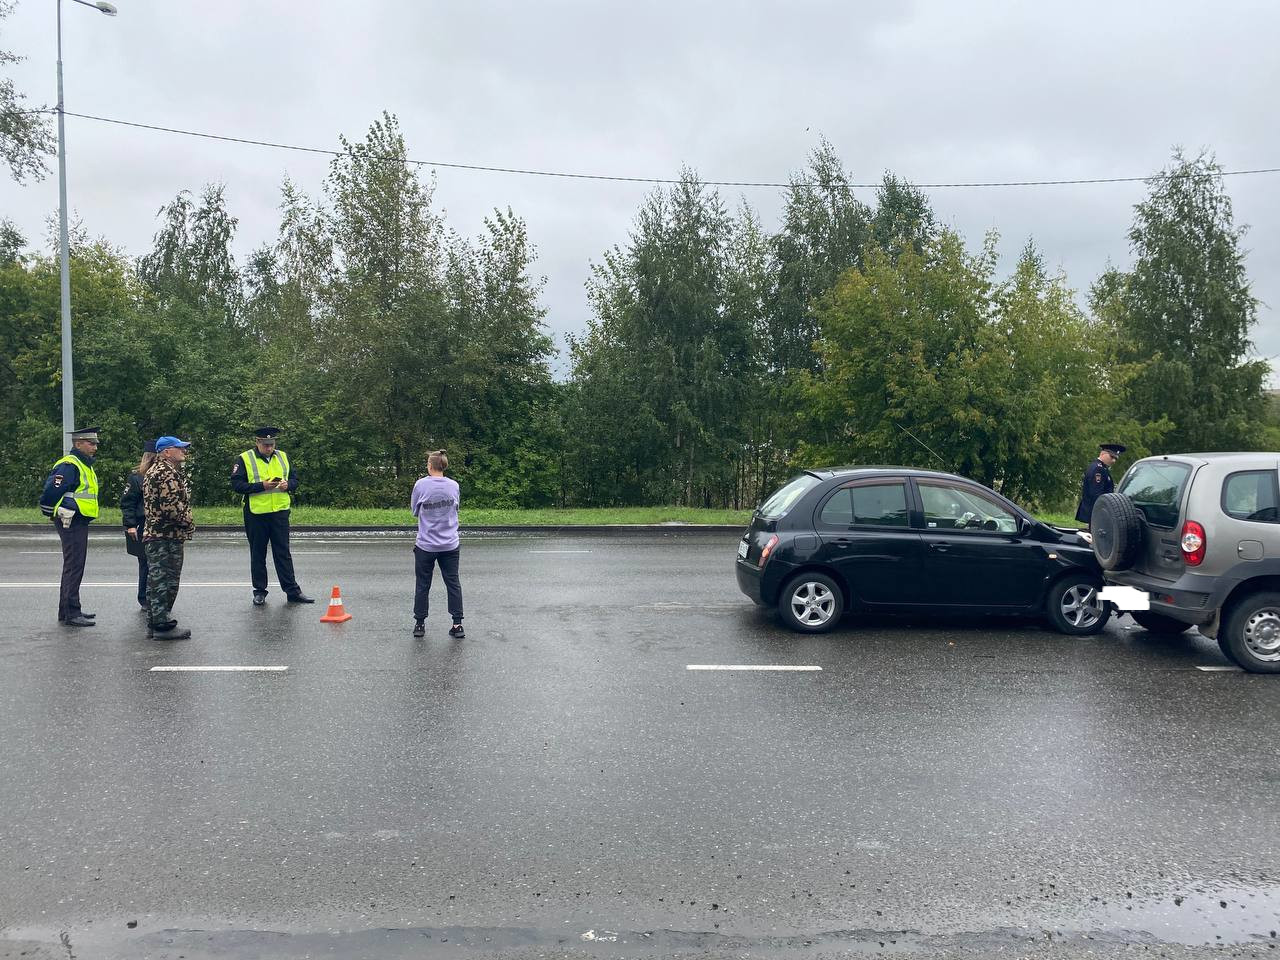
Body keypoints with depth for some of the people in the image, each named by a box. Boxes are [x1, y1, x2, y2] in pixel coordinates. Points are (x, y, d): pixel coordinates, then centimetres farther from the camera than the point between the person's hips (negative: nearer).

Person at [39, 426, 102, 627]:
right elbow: (50, 493, -22)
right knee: (74, 568, -8)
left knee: (74, 568, 16)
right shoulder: (69, 465, -16)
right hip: (72, 523, -11)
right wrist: (58, 514, -13)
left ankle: (69, 610, 26)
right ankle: (70, 613, -5)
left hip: (80, 524, 11)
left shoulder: (85, 465, 17)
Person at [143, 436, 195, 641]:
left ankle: (154, 623, 19)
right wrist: (189, 523, -8)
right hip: (167, 536, -11)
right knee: (166, 581, -7)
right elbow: (171, 506, -23)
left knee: (156, 581, 13)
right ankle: (163, 625, -4)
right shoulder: (167, 473, -16)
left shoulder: (154, 471, 21)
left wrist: (184, 523, 19)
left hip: (154, 534, 11)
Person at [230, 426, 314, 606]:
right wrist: (261, 486, -21)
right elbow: (236, 484, -10)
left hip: (280, 512, 2)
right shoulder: (244, 459, -3)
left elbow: (295, 479, 14)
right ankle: (259, 592, 19)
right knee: (258, 554, 8)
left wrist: (288, 485, -8)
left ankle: (293, 591, 7)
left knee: (283, 553, 5)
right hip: (256, 514, -2)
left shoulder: (283, 457, 9)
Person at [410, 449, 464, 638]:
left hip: (426, 545, -2)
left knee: (422, 585, 9)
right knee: (453, 583, 8)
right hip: (450, 545, 2)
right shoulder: (454, 485, -2)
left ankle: (419, 623, 15)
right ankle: (457, 624, 6)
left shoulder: (421, 485, -9)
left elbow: (414, 510, 4)